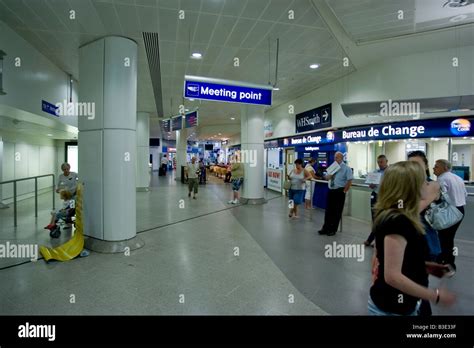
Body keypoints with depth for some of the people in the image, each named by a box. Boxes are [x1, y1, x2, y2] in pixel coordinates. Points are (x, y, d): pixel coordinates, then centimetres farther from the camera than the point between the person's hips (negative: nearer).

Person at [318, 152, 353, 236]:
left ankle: (333, 230, 17)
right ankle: (326, 228, 20)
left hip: (339, 192, -6)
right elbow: (326, 178, 11)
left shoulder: (346, 168, -7)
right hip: (331, 191, 6)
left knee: (337, 211, 4)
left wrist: (344, 191, -13)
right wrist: (331, 174, -10)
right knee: (328, 210, 10)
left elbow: (349, 181, -13)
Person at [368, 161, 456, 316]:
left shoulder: (391, 216, 2)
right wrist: (436, 296, -17)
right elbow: (393, 276, -27)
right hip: (391, 308, -8)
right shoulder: (397, 221, -27)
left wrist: (424, 266, 7)